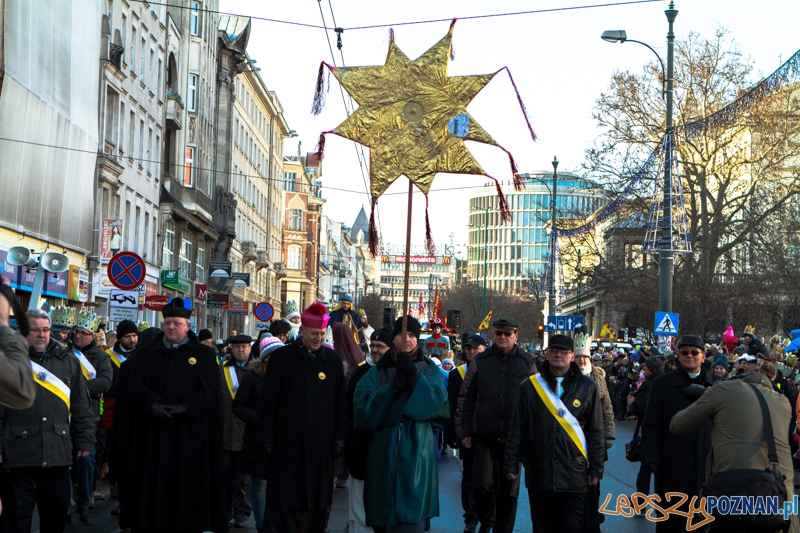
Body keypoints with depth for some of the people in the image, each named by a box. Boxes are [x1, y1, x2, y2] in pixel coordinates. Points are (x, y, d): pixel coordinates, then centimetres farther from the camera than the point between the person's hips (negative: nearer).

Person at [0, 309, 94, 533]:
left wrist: (85, 440, 9)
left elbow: (81, 407, 13)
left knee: (57, 511, 11)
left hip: (57, 453, 3)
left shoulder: (67, 362, 10)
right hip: (19, 453, -3)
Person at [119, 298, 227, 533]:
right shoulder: (146, 353, 13)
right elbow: (134, 385, 3)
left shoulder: (204, 354, 8)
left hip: (189, 434, -1)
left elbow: (212, 390, -2)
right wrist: (152, 404, -16)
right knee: (149, 484, 1)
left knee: (185, 485, -1)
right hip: (151, 434, 2)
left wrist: (186, 407, -15)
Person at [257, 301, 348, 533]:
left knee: (317, 503, 8)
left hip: (320, 447, 2)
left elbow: (340, 402, 9)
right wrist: (267, 439, -4)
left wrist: (340, 438, 4)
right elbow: (268, 402, 0)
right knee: (282, 505, -1)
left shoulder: (333, 360, 6)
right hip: (287, 446, -2)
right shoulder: (280, 358, 0)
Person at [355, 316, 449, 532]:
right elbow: (361, 405, -4)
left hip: (416, 456, -2)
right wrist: (391, 389, -18)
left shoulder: (430, 370, 10)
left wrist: (414, 377, -17)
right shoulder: (377, 371, 12)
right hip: (384, 457, 2)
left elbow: (441, 404, -7)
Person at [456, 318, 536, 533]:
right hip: (484, 437, 0)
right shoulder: (480, 361, 3)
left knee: (509, 489, 5)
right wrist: (464, 431, 0)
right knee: (482, 484, -1)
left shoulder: (527, 363, 3)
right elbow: (465, 399, 4)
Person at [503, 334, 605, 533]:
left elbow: (596, 432, 4)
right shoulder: (530, 386, 4)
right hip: (538, 472, 1)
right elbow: (517, 429, 7)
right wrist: (511, 463, 4)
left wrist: (596, 468, 1)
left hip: (574, 473, -1)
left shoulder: (587, 387, 3)